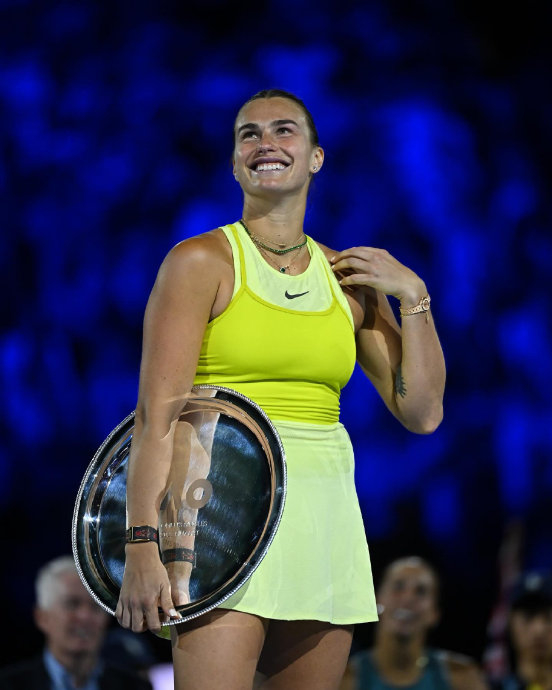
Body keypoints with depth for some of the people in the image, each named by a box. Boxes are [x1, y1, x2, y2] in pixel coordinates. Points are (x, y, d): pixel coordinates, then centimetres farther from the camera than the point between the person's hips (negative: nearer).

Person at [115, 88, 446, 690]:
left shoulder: (350, 278, 13)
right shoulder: (201, 261, -1)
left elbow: (422, 413, 12)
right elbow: (157, 412, -10)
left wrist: (413, 295, 3)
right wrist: (142, 544, -20)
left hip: (324, 522, 5)